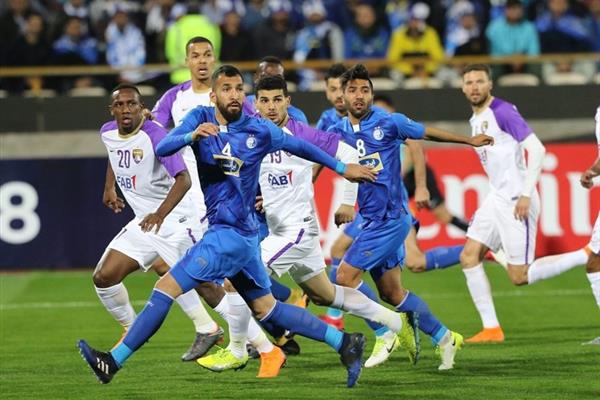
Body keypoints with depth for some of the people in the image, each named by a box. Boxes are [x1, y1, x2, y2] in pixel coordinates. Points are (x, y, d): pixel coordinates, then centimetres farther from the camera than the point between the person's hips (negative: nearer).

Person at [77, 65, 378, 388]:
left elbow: (299, 146, 11)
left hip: (233, 234, -6)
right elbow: (162, 149, -9)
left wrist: (342, 168, 21)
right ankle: (344, 343, 21)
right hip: (223, 231, 6)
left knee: (166, 288, -9)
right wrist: (192, 135, -29)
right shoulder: (201, 118, 4)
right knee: (267, 310, 14)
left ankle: (114, 362, -4)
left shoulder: (260, 130, -6)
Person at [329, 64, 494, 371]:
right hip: (370, 219, 6)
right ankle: (444, 339, 26)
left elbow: (428, 133, 7)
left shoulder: (388, 123, -8)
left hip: (392, 217, -6)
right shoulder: (338, 132, 5)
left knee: (345, 276, -16)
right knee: (391, 293, 11)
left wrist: (470, 140, 18)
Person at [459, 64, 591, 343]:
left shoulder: (502, 112, -14)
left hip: (516, 201, -9)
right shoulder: (476, 120, 14)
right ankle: (491, 328, 4)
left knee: (520, 276, -9)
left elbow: (536, 149, -19)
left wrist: (526, 194, -23)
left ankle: (590, 255, -1)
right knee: (469, 256, 2)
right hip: (496, 198, 9)